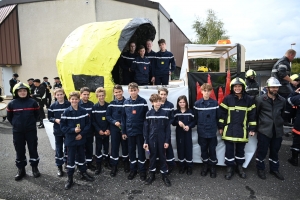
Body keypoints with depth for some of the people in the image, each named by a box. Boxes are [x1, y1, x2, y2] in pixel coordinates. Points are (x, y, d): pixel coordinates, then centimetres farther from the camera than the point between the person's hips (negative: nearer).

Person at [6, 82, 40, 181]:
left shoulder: (33, 102, -6)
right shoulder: (12, 104, -3)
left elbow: (36, 115, 7)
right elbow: (9, 117, 10)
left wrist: (31, 123, 5)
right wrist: (16, 124, 6)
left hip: (31, 131, -1)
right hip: (17, 132, 1)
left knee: (33, 149, 9)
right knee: (19, 151, 11)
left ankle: (35, 168, 25)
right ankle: (21, 170, 26)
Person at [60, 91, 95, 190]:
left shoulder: (84, 111, -3)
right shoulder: (66, 112, -8)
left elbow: (88, 124, 0)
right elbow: (62, 126, -7)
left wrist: (82, 134, -12)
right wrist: (73, 130, -20)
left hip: (81, 139, 2)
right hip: (70, 139, -2)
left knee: (81, 156, 17)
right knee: (71, 159, 6)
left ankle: (83, 173, 35)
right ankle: (70, 178, 20)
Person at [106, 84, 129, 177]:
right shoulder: (111, 104, 2)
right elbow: (108, 116, 4)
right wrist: (114, 122, -12)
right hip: (114, 129, 1)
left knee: (125, 146, 11)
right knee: (114, 147, 5)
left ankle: (126, 163, 32)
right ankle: (114, 166, 18)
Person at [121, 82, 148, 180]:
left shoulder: (143, 101, -6)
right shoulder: (126, 102, 2)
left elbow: (146, 117, -4)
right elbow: (123, 117, 5)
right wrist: (123, 131, 4)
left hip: (140, 131, -3)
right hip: (130, 131, 3)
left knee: (141, 150, 7)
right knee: (131, 150, 12)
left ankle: (142, 171, 22)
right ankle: (133, 170, 28)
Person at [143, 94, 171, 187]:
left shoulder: (165, 113, -4)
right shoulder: (148, 113, -2)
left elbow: (168, 128, -2)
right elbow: (146, 128, 0)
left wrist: (167, 141, -6)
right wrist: (146, 141, -2)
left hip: (162, 139, -1)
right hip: (152, 139, 1)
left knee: (162, 156, 9)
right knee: (152, 156, 13)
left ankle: (164, 174, 24)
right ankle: (151, 174, 28)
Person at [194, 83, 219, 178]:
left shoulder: (215, 103, -4)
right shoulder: (197, 103, -5)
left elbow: (218, 117, 0)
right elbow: (195, 118, 0)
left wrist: (218, 127, 1)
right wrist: (198, 126, 2)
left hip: (212, 132, 0)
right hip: (202, 132, 1)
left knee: (212, 150, 9)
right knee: (203, 149, 14)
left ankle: (212, 166, 27)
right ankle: (205, 165, 32)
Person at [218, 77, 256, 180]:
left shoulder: (248, 99, 0)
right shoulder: (227, 98, -4)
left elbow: (252, 114, 3)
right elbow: (222, 113, -2)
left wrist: (252, 128, 2)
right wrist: (220, 127, -2)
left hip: (242, 130, 1)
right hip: (229, 129, -1)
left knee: (240, 149, 15)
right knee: (229, 149, 5)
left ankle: (240, 167, 34)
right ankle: (230, 168, 22)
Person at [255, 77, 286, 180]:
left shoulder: (282, 100, 5)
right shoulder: (260, 99, -8)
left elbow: (282, 114, 18)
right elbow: (255, 114, 0)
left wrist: (279, 123, 18)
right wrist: (259, 124, 5)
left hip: (277, 130, 4)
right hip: (264, 130, -4)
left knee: (275, 151, 17)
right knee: (262, 150, 6)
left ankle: (274, 169, 34)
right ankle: (260, 169, 24)